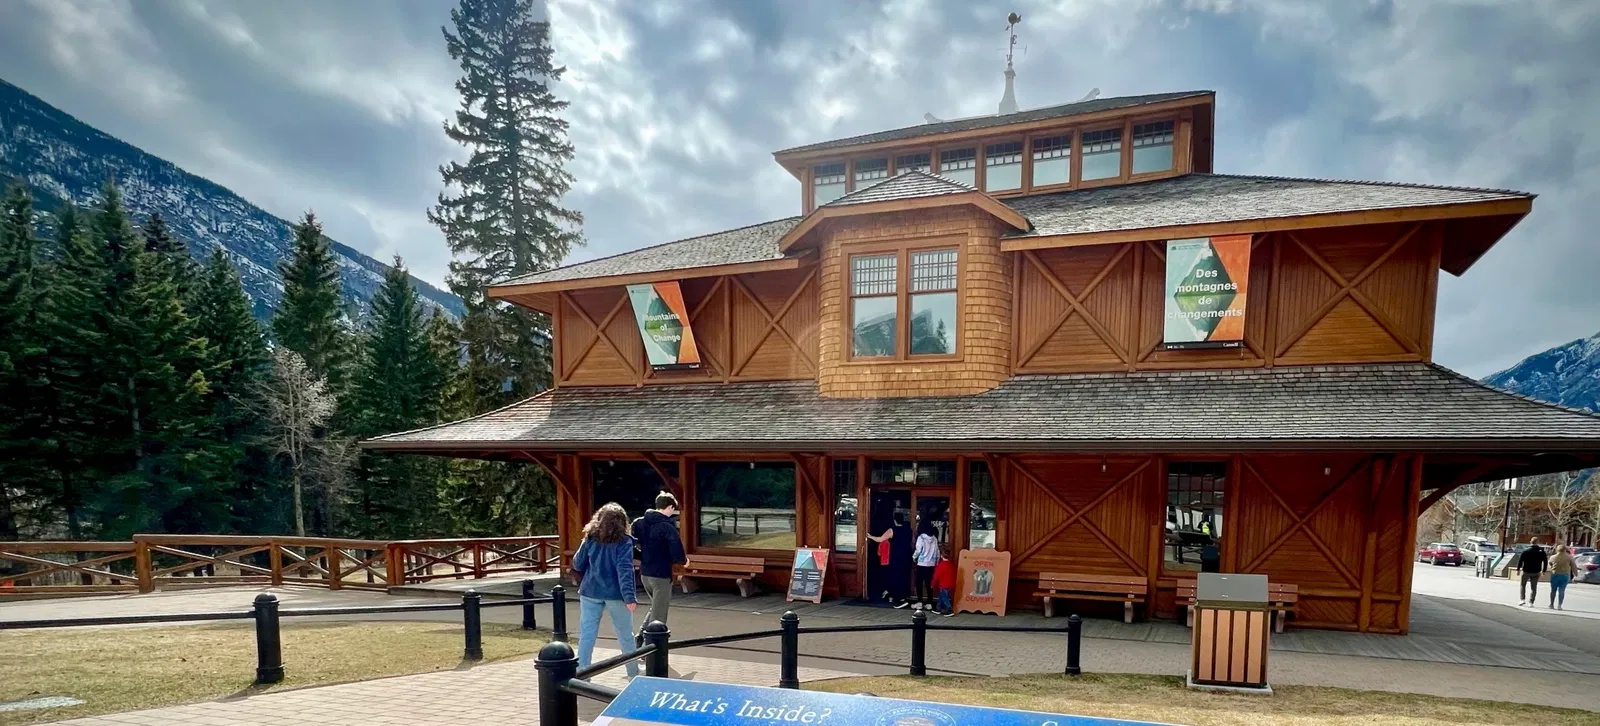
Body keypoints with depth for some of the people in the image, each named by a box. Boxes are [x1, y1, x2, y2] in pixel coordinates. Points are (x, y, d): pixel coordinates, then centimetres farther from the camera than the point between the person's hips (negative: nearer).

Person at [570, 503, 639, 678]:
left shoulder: (591, 539, 0)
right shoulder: (624, 541, -9)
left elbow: (577, 564, 7)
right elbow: (625, 570, -18)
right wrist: (629, 596, -24)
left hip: (590, 593, 2)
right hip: (615, 594, -2)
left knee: (587, 635, 7)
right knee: (626, 635, 13)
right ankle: (634, 673, 25)